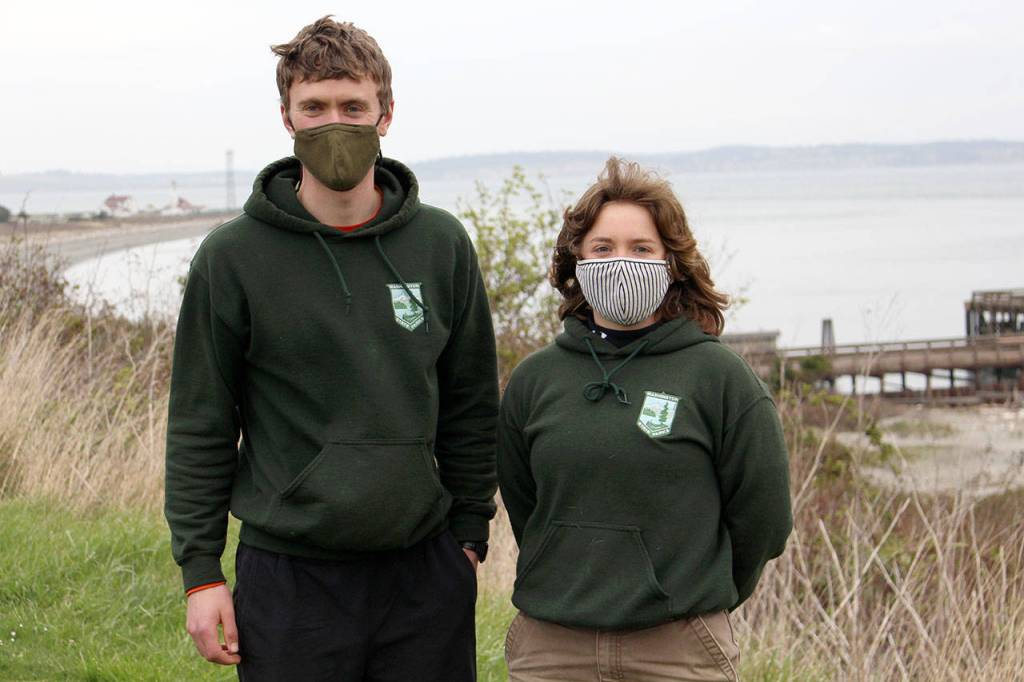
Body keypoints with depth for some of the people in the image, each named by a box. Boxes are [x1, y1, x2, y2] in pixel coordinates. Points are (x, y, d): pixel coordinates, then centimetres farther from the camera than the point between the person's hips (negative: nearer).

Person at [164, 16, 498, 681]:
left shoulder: (442, 245, 2)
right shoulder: (232, 256, -4)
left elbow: (471, 408, 10)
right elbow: (200, 426, 0)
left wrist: (470, 535, 9)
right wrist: (201, 569, -2)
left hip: (426, 575, 2)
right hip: (289, 576, -2)